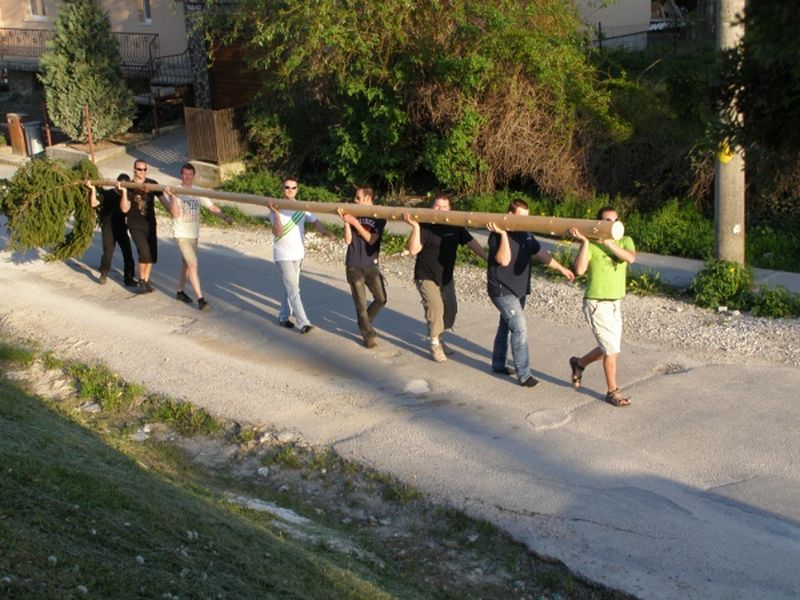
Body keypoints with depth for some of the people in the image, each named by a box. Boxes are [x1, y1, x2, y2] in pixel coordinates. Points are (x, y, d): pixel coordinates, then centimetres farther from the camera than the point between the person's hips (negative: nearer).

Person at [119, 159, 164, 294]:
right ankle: (142, 280, 6)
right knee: (145, 253, -15)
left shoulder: (152, 184, -1)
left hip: (150, 224, 3)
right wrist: (124, 192, -23)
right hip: (135, 226, -3)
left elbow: (162, 199, 3)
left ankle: (146, 281, 21)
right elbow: (125, 209, -11)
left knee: (152, 255, 5)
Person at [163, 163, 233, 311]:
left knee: (186, 264, 17)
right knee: (193, 265, -13)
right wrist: (173, 196, -29)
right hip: (182, 234, -6)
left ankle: (180, 291, 35)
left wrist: (224, 216, -17)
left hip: (194, 234, 6)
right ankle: (200, 299, -14)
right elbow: (175, 214, -19)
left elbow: (212, 206, -2)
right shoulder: (175, 192, -10)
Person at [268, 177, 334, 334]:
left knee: (291, 287, 16)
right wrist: (276, 213, -33)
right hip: (283, 255, -5)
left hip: (298, 253, 5)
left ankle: (283, 316, 30)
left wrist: (324, 231, -28)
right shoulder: (276, 208, -11)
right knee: (293, 290, -9)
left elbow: (314, 221, -8)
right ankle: (303, 323, -11)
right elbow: (278, 233, -21)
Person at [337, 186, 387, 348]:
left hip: (371, 266, 1)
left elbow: (371, 240, -14)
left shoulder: (379, 218, -2)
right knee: (361, 303, 1)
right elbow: (348, 240, -5)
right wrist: (346, 221, -18)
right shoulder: (353, 215, 0)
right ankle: (367, 335, 15)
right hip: (354, 266, -1)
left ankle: (364, 323, 29)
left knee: (381, 299, 5)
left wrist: (355, 223, -21)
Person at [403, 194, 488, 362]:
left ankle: (438, 339, 33)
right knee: (436, 307, -17)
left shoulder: (456, 227, -2)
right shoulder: (425, 227, -17)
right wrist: (415, 227, -36)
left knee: (450, 309, 11)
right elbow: (413, 250, -26)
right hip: (426, 277, -6)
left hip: (446, 277, 6)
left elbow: (471, 243, 0)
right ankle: (434, 345, -1)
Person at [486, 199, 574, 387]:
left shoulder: (525, 234, 7)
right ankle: (523, 375, -9)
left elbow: (540, 253, 17)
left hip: (519, 289, 8)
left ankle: (498, 364, 33)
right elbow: (504, 260, -30)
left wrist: (561, 268, 20)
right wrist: (503, 234, -33)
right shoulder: (497, 235, -17)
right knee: (519, 329, -13)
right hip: (502, 290, -8)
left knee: (506, 326, 19)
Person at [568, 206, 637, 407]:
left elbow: (630, 258, -19)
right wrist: (585, 242, -27)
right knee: (611, 348, -4)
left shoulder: (625, 241, 3)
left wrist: (607, 242, -26)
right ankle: (613, 392, 10)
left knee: (609, 347, 17)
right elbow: (579, 269, -24)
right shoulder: (591, 245, -9)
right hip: (596, 303, -6)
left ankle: (579, 363, 42)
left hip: (615, 303, 6)